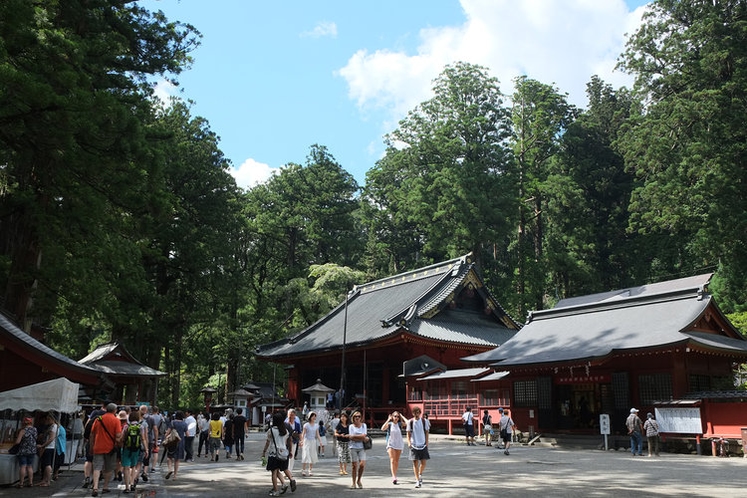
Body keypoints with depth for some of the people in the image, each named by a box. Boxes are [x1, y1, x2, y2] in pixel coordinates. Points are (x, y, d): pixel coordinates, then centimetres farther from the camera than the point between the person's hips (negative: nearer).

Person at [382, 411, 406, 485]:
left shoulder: (400, 424, 2)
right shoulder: (389, 424, -4)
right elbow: (383, 428, -21)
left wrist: (402, 417, -11)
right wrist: (388, 420, -22)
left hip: (399, 444, 3)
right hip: (391, 444, -3)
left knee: (397, 461, 9)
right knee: (392, 460, -13)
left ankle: (394, 476, 20)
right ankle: (394, 477, -21)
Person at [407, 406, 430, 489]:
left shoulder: (424, 421, 1)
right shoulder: (410, 422, 0)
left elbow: (426, 432, 6)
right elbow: (408, 433, 2)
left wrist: (426, 443, -1)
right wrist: (409, 442, -12)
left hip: (423, 445, 1)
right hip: (414, 445, -1)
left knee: (423, 462, -1)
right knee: (415, 463, -2)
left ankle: (420, 474, 28)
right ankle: (417, 481, 5)